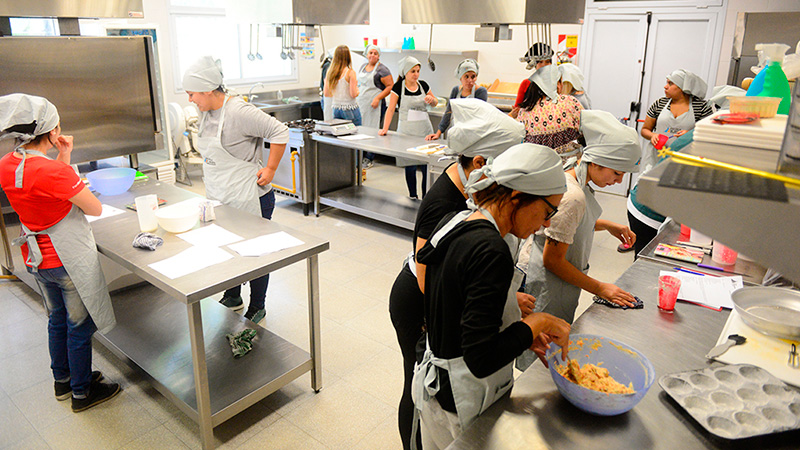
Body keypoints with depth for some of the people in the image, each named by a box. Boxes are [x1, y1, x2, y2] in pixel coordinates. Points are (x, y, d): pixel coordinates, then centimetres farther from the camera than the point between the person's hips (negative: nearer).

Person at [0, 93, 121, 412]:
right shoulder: (50, 171, -28)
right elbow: (95, 209, -20)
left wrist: (64, 159, 0)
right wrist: (65, 164, -7)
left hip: (36, 259, 8)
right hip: (68, 259, -8)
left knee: (57, 320, 25)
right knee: (79, 326, 9)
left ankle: (62, 381, 42)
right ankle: (82, 393, 25)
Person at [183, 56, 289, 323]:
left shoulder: (238, 112, -21)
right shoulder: (205, 112, 6)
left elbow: (280, 133, -21)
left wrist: (270, 169, -17)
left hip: (250, 200, -8)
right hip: (219, 199, 8)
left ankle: (257, 309, 24)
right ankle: (232, 298, 40)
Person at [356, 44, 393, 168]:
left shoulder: (382, 69, -6)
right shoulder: (363, 66, 16)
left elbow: (390, 86, -10)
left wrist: (378, 98, -17)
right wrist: (356, 94, 15)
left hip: (374, 105, -6)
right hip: (361, 103, 7)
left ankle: (369, 159, 3)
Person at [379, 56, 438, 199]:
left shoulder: (423, 85, 7)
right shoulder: (398, 87, -2)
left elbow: (435, 103, 20)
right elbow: (391, 109, -4)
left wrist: (432, 100, -4)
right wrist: (385, 128, -15)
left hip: (424, 129, 3)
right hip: (407, 130, -2)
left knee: (426, 165, -2)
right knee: (410, 166, 1)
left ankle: (426, 197, 7)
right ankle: (413, 196, 14)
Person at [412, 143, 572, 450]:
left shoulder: (453, 223, 0)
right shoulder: (491, 252, -28)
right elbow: (482, 359, -29)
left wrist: (524, 334, 3)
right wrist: (536, 322, -16)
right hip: (463, 404, -9)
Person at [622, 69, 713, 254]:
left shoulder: (701, 107, 1)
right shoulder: (660, 104, 9)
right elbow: (645, 129, 16)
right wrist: (652, 136, -6)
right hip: (655, 160, 2)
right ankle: (637, 240, 20)